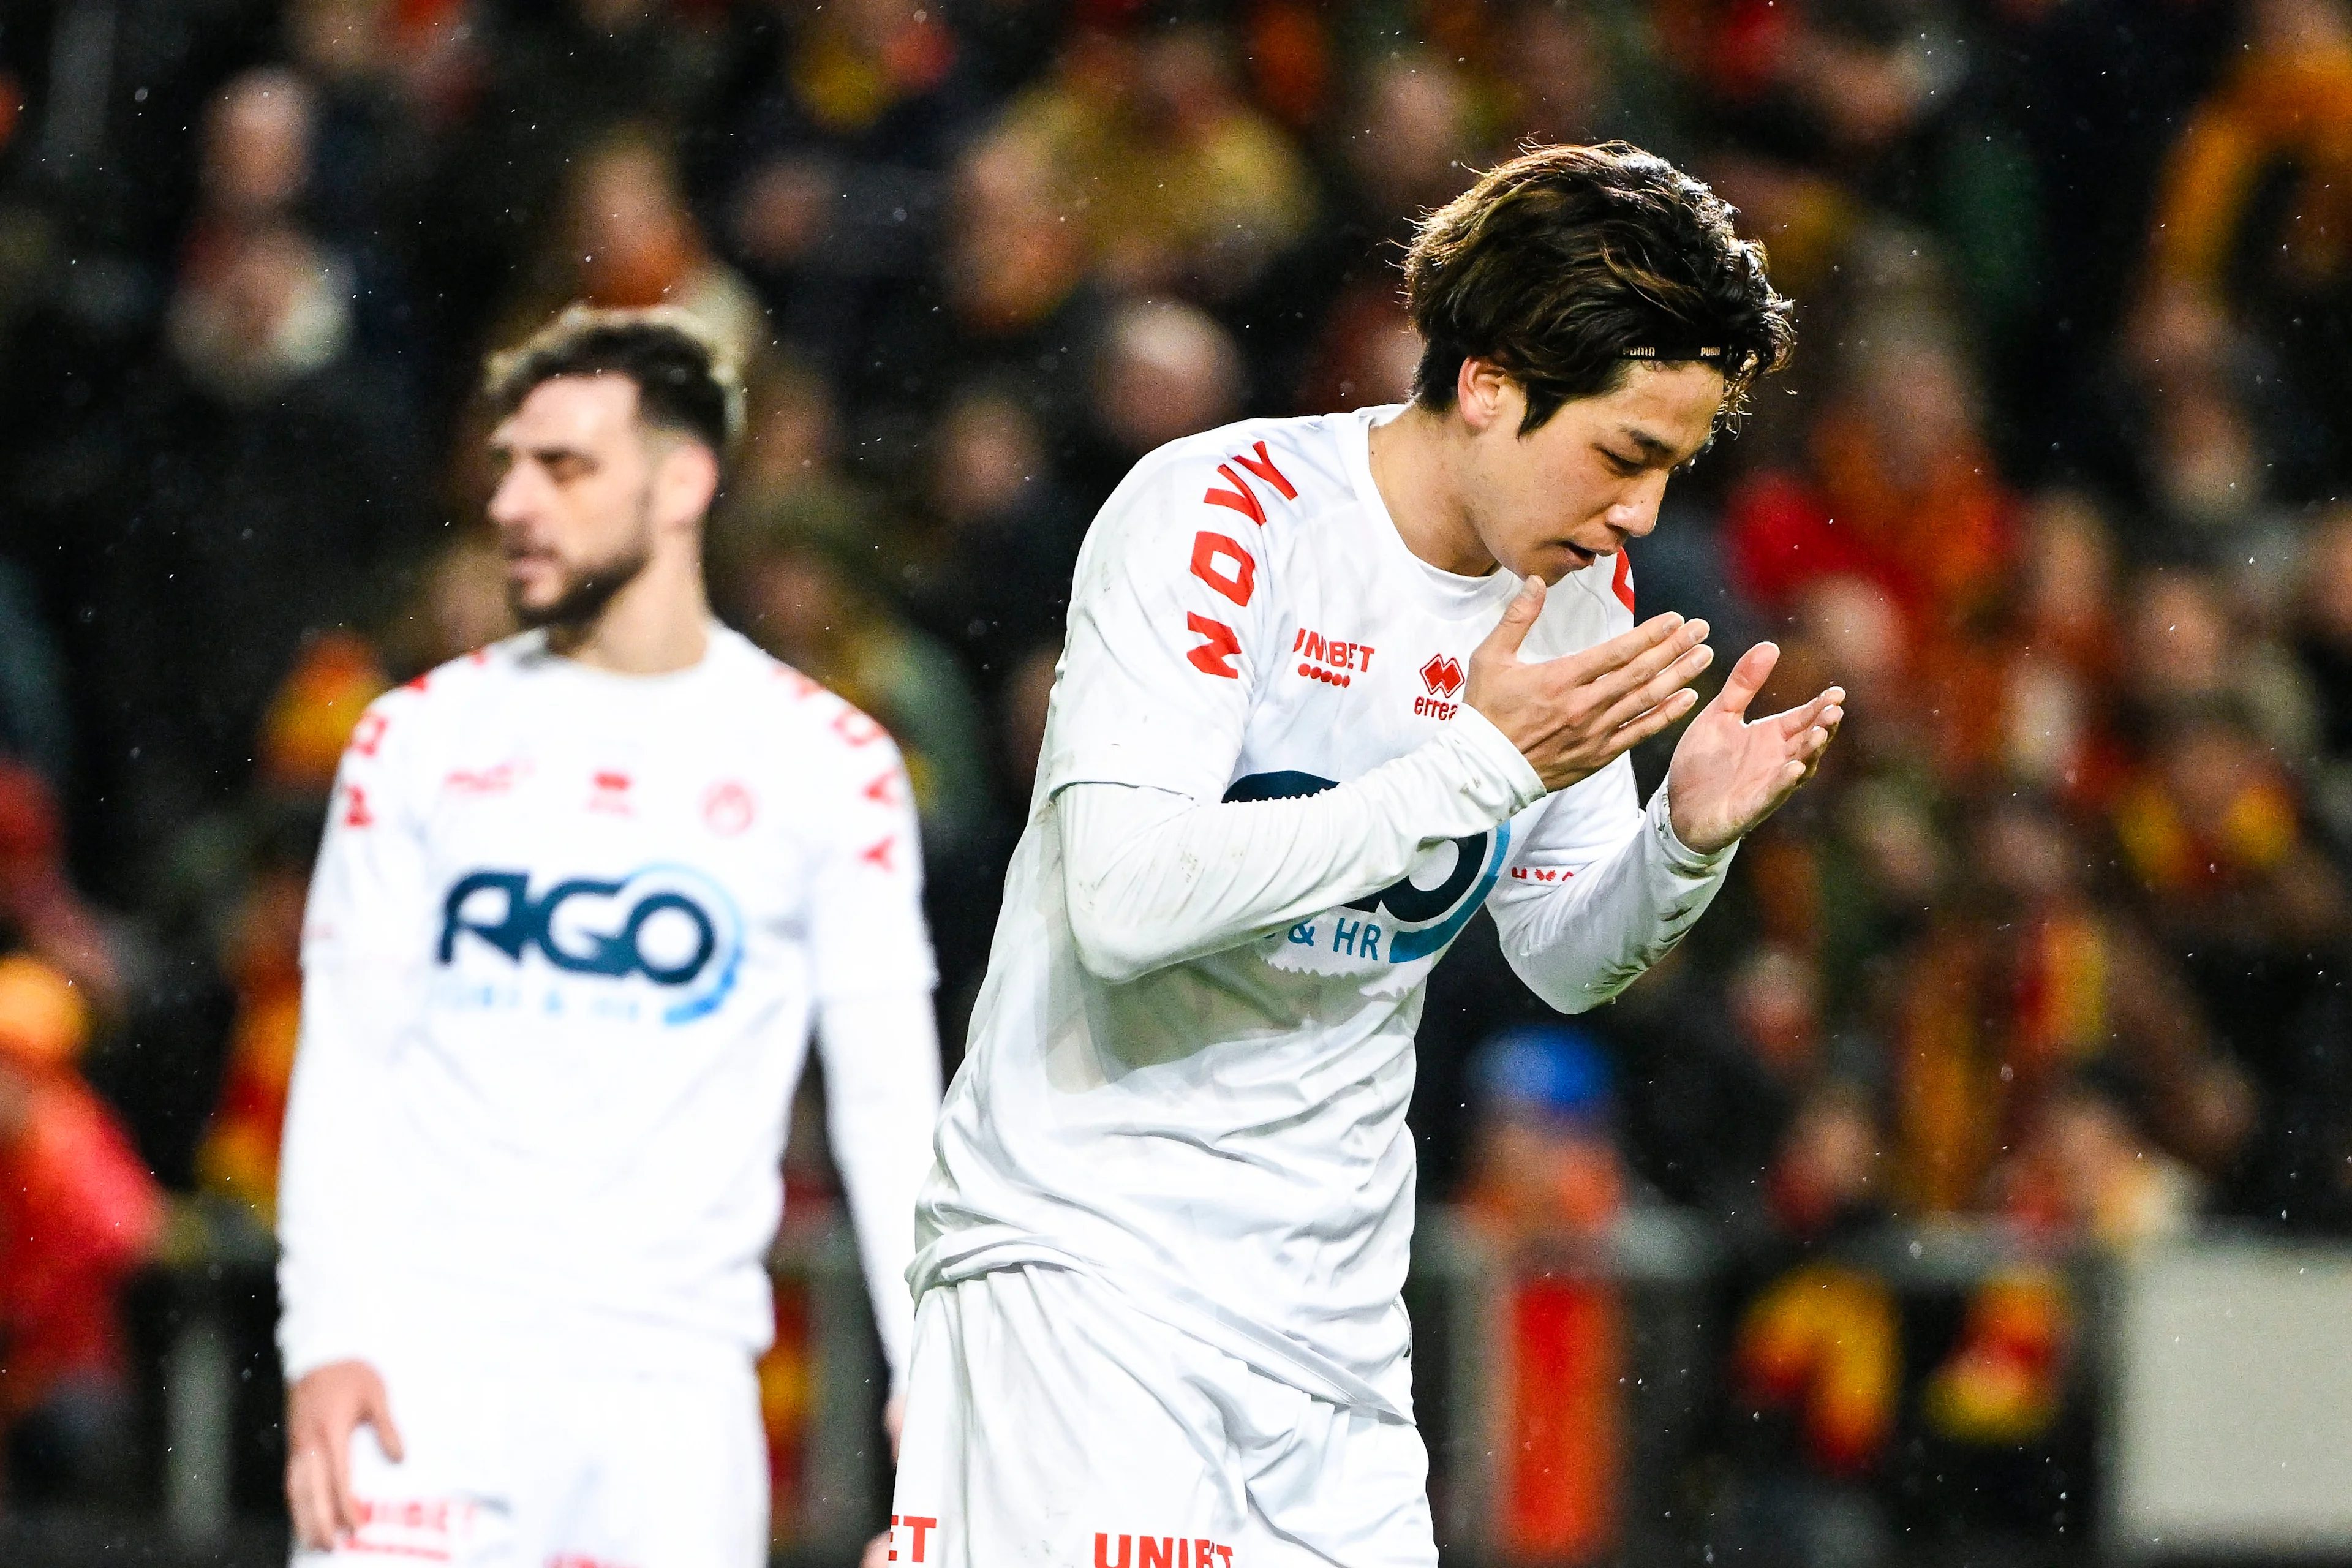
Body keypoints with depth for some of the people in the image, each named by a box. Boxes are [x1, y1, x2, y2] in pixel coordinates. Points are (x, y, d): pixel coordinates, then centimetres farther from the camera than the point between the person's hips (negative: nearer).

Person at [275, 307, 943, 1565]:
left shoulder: (826, 764, 6)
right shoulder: (419, 740, 9)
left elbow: (889, 1094, 5)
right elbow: (343, 1070, 7)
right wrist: (326, 1339, -5)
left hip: (677, 1378, 0)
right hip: (427, 1352, 0)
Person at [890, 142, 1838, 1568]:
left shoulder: (1584, 592, 6)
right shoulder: (1219, 515, -15)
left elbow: (1568, 961, 15)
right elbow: (1125, 900, -25)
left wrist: (1688, 839, -7)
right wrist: (1480, 765, -23)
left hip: (1335, 1305, 6)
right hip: (1082, 1251, -6)